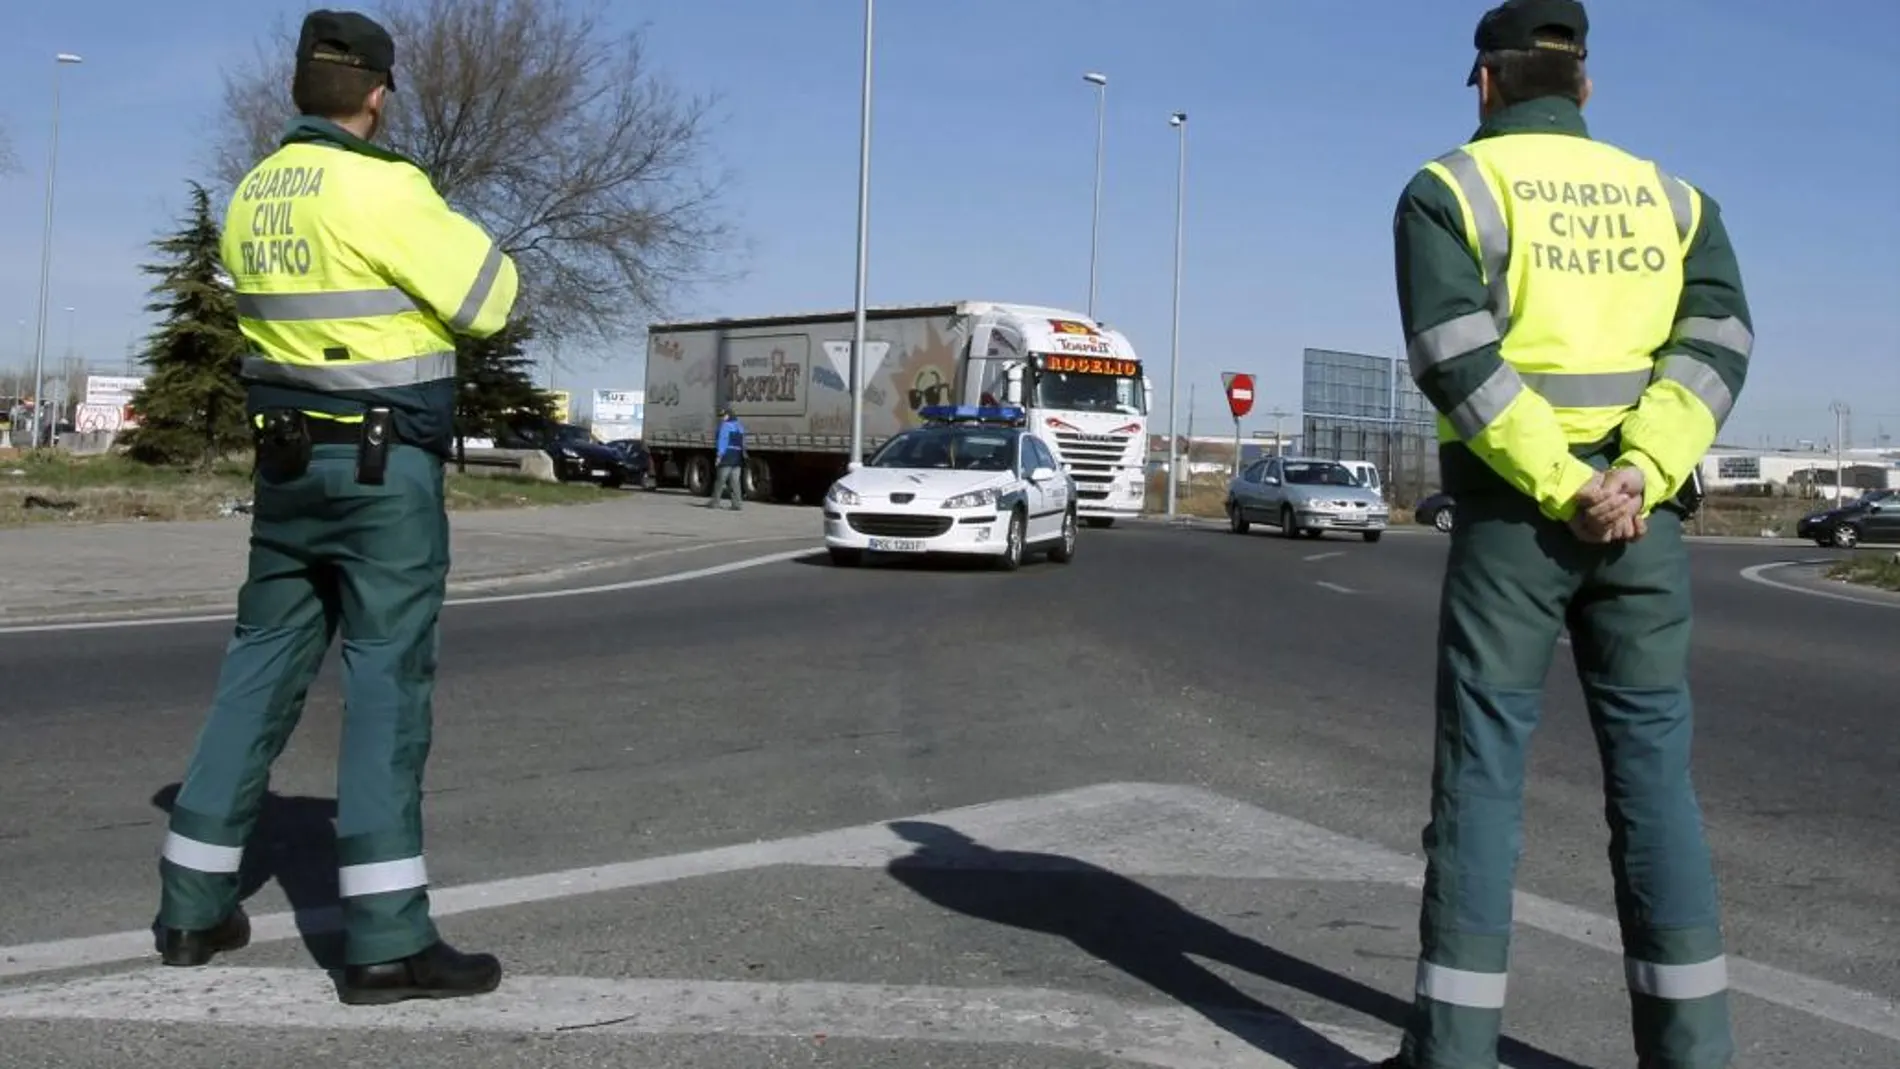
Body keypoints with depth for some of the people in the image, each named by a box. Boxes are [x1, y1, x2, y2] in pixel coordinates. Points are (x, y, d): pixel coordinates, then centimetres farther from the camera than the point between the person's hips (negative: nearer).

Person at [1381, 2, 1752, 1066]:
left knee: (1482, 769, 1)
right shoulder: (1668, 195, 15)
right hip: (1645, 516, 3)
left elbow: (1457, 358, -13)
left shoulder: (1451, 187, 3)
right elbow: (1718, 340, -2)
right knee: (1653, 768, 7)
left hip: (1513, 513, -3)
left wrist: (1564, 490, -14)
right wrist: (1640, 477, -12)